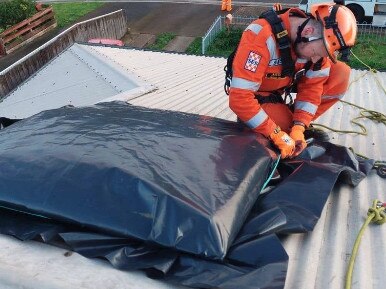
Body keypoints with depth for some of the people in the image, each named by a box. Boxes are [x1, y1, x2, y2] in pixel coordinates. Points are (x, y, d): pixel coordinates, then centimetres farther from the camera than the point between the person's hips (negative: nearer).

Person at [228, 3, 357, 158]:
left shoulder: (318, 41, -15)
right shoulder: (261, 36, -35)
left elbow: (312, 85, -9)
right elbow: (240, 98, -37)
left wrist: (299, 127, -21)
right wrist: (277, 134, -32)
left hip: (283, 85, 6)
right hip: (256, 95, -6)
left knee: (340, 74, -10)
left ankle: (288, 119, 0)